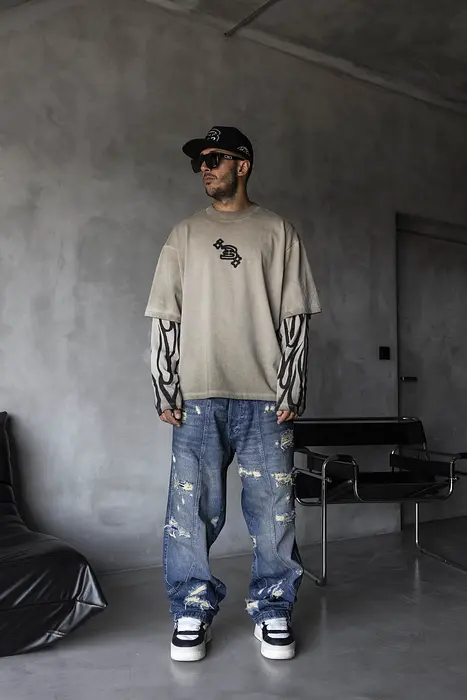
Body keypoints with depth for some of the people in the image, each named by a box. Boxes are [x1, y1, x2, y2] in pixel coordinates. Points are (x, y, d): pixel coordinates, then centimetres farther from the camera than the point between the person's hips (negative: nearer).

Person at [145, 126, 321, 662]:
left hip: (265, 397, 0)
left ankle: (273, 611, 21)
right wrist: (165, 391, -1)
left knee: (272, 508, 3)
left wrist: (291, 392, -3)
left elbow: (294, 317, 4)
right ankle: (192, 611, 20)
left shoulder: (277, 232, 10)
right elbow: (165, 319, 7)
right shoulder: (185, 235, 13)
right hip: (198, 397, 1)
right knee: (192, 508, 3)